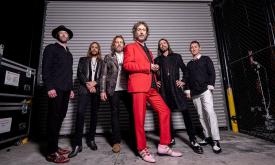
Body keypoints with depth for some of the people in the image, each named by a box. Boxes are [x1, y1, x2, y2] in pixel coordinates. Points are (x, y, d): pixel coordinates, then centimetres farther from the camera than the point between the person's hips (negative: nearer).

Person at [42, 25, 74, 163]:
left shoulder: (69, 53, 24)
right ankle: (51, 152, 3)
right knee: (54, 118, -5)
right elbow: (45, 69, -6)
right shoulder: (51, 48, 5)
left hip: (65, 90, 6)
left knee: (60, 118, 7)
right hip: (55, 89, -6)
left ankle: (54, 147, 17)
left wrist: (71, 88, 15)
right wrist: (49, 87, -16)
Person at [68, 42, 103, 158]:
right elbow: (79, 73, 4)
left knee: (94, 114, 4)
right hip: (84, 89, -1)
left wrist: (95, 83, -11)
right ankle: (77, 144, -8)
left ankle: (91, 139, 15)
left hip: (97, 90, 1)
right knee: (80, 113, -14)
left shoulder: (101, 62, 17)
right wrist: (87, 84, -11)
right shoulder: (83, 60, 18)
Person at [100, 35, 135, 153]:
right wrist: (102, 90, -2)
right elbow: (104, 75, 6)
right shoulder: (108, 57, 11)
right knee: (115, 114, 5)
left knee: (133, 113, 0)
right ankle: (116, 141, 17)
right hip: (113, 90, 0)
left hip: (127, 89, 1)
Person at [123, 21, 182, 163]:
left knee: (165, 111, 2)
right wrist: (148, 67, -11)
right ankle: (142, 149, 14)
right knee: (140, 118, -3)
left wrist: (154, 70, 12)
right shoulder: (130, 47, 6)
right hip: (139, 86, -7)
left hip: (152, 87, 7)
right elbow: (127, 64, -10)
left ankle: (163, 146, 13)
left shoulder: (148, 51, 28)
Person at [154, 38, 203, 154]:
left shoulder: (176, 57, 14)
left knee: (185, 111, -9)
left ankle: (193, 140, 0)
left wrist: (183, 81, 4)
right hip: (164, 89, 1)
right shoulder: (157, 60, 14)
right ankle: (171, 138, 17)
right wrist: (155, 82, 5)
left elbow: (185, 70, 16)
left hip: (176, 88, -1)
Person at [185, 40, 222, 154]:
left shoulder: (206, 59, 11)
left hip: (205, 90, -4)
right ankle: (208, 137, 13)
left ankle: (216, 140, -11)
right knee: (201, 115, 4)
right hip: (194, 93, 4)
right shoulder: (189, 64, 20)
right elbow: (188, 78, 17)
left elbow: (212, 73, 2)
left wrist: (210, 85, -10)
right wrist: (188, 90, 7)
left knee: (209, 112, -17)